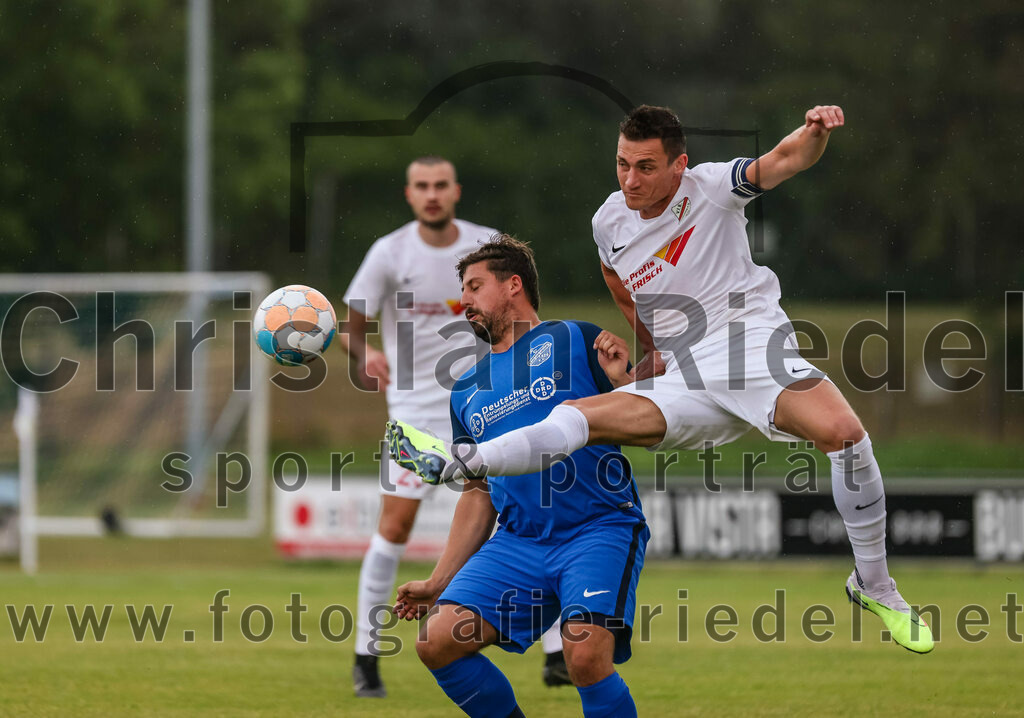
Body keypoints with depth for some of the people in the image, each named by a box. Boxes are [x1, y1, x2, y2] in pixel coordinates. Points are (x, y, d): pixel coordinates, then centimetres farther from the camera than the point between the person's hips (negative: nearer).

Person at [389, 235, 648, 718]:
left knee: (585, 656, -28)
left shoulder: (575, 342, 3)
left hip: (599, 529, -6)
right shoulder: (467, 391, 21)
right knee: (437, 641, -12)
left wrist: (622, 381, -21)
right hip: (518, 542, 6)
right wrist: (439, 582, 22)